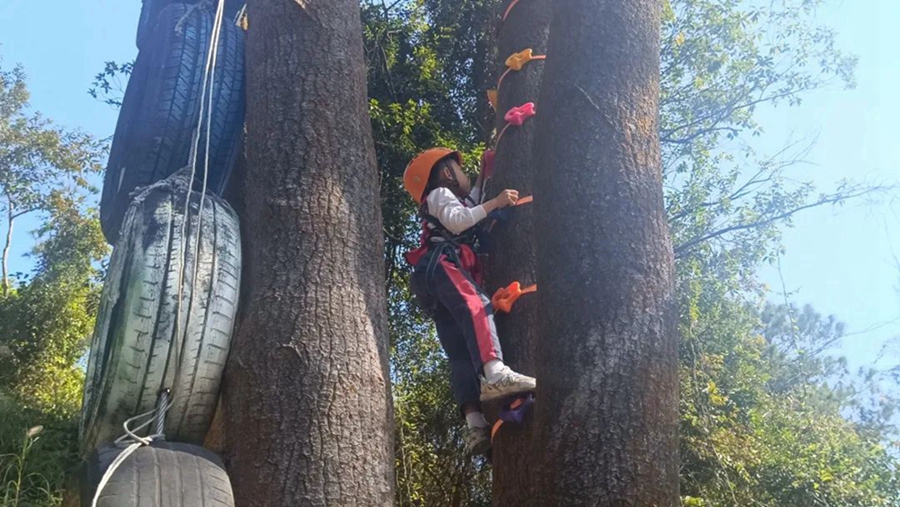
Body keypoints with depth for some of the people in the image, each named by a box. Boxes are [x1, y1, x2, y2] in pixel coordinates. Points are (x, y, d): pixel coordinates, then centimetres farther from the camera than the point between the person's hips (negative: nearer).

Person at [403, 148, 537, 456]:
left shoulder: (457, 201, 42)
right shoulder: (440, 194, 14)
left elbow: (471, 203, 59)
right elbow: (457, 220, -5)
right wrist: (495, 203, -6)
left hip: (434, 280, 9)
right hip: (441, 265, -9)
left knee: (461, 352, -8)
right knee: (477, 305, -35)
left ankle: (474, 423, -23)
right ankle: (495, 372, -61)